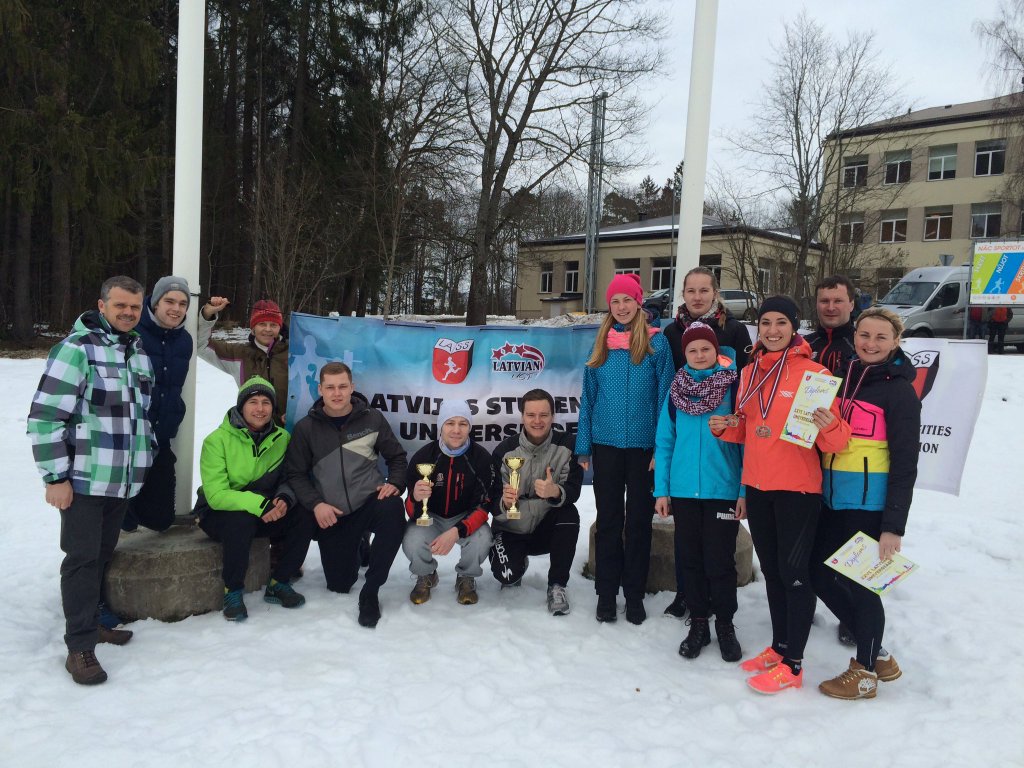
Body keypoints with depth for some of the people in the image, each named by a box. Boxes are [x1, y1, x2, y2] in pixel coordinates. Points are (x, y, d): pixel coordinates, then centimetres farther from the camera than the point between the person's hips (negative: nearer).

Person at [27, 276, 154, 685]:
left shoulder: (140, 353, 13)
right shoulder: (76, 348, -11)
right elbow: (44, 416, -14)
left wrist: (146, 459, 19)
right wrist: (55, 476, -15)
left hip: (124, 480, 7)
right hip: (84, 479, -6)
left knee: (103, 555, 14)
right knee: (82, 558, -4)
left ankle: (91, 621, 28)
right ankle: (80, 646, 3)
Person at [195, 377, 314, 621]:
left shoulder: (282, 438, -4)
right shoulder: (217, 440, -16)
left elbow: (289, 479, 1)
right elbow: (216, 495, -22)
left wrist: (284, 498, -25)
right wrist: (259, 504, -36)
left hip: (265, 513, 4)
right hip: (219, 514, -4)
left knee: (303, 516, -19)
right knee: (241, 520, -36)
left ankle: (278, 583, -3)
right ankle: (232, 592, -16)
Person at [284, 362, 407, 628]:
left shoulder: (372, 419, 0)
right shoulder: (306, 427, 0)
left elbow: (396, 456, 9)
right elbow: (295, 474, 2)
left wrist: (394, 483, -11)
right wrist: (315, 504, -13)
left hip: (370, 501, -1)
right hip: (331, 514, 1)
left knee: (393, 510, -37)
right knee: (338, 585, 1)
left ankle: (370, 591, -22)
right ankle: (355, 551, 38)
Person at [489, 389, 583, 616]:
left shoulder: (566, 446, -11)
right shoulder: (505, 450, -13)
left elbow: (573, 491, -18)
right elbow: (493, 502, -12)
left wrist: (556, 492, -42)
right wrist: (504, 502, -37)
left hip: (546, 528, 1)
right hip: (511, 529, 0)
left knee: (569, 514, -30)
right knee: (506, 576, -24)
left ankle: (557, 585, -11)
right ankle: (518, 564, 19)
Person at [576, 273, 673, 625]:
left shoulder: (656, 342, -3)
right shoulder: (601, 343, 6)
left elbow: (665, 395, -4)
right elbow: (588, 397, 8)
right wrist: (584, 447, 5)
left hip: (643, 445, -2)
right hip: (606, 444, 2)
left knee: (639, 520, 8)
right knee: (608, 520, 9)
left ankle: (634, 594, 20)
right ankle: (606, 592, 20)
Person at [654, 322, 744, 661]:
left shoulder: (733, 387, -4)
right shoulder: (677, 389, 5)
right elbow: (664, 441, 6)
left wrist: (746, 491, -9)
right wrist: (661, 489, 2)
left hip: (724, 490, -3)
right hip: (684, 490, 3)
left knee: (720, 560, 3)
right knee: (690, 558, 11)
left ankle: (725, 624, 22)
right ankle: (698, 623, 26)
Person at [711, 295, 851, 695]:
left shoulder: (814, 373, -10)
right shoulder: (749, 373, 8)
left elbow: (835, 439, -11)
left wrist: (829, 426, -32)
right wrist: (726, 427, 0)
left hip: (797, 487, -6)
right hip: (756, 485, 6)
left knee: (794, 571, 0)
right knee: (771, 569, 15)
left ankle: (793, 664, 10)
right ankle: (779, 646, 30)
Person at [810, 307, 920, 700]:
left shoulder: (899, 390, -9)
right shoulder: (847, 377, 11)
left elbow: (905, 463, -12)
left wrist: (894, 525, -16)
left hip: (870, 503, -7)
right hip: (834, 498, 7)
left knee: (859, 583, 2)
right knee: (820, 574, 11)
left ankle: (865, 671, 23)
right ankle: (877, 654, 30)